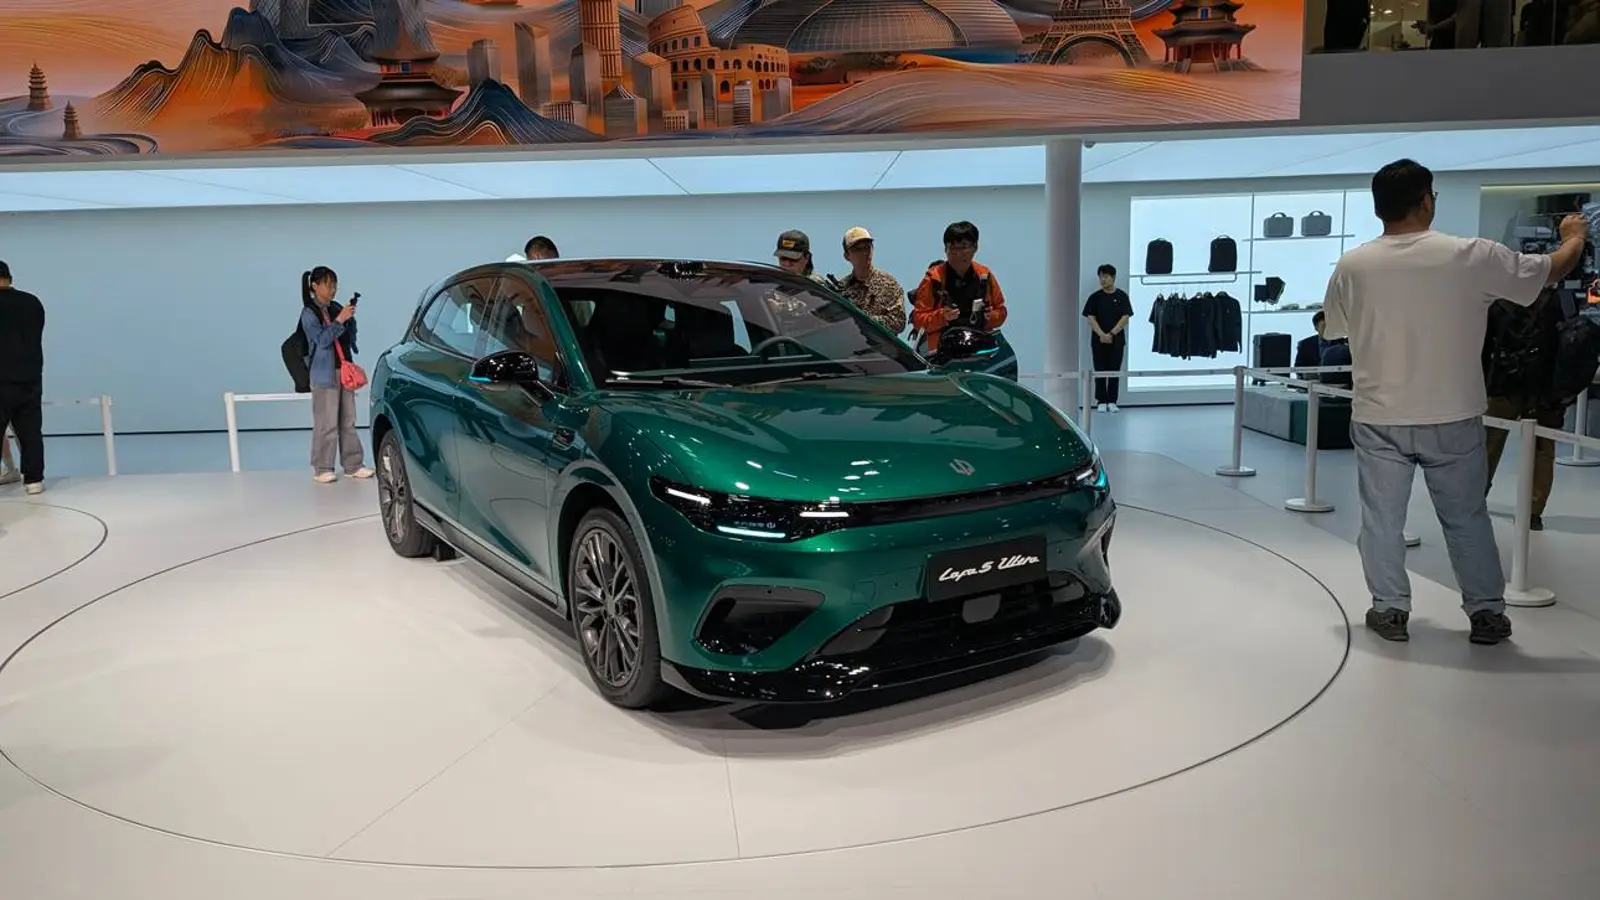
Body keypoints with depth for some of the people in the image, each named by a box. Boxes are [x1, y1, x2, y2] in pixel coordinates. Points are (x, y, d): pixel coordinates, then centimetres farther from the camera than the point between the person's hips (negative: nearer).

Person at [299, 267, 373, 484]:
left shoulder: (336, 309, 12)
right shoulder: (309, 313, -4)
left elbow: (351, 339, 16)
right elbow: (322, 340, -17)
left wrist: (350, 320, 1)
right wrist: (339, 320, -21)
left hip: (345, 371, 6)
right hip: (325, 374, -6)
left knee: (348, 421, 8)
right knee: (326, 423, -5)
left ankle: (353, 465, 13)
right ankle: (322, 468, 2)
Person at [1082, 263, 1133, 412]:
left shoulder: (1122, 296, 1)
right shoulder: (1095, 297, 2)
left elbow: (1125, 317, -4)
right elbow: (1091, 318, -3)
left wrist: (1111, 334, -13)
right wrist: (1102, 334, -16)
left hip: (1117, 340, 0)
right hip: (1098, 340, 0)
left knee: (1114, 371, 2)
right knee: (1100, 371, 1)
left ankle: (1112, 402, 8)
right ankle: (1101, 401, 7)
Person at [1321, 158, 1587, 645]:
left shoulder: (1351, 266, -6)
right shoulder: (1471, 256, -10)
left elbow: (1332, 329, 10)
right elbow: (1552, 270, 4)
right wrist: (1575, 236, 26)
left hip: (1379, 419, 0)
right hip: (1452, 418, 0)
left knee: (1382, 517, 11)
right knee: (1466, 517, 14)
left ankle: (1390, 610, 16)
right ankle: (1486, 612, 22)